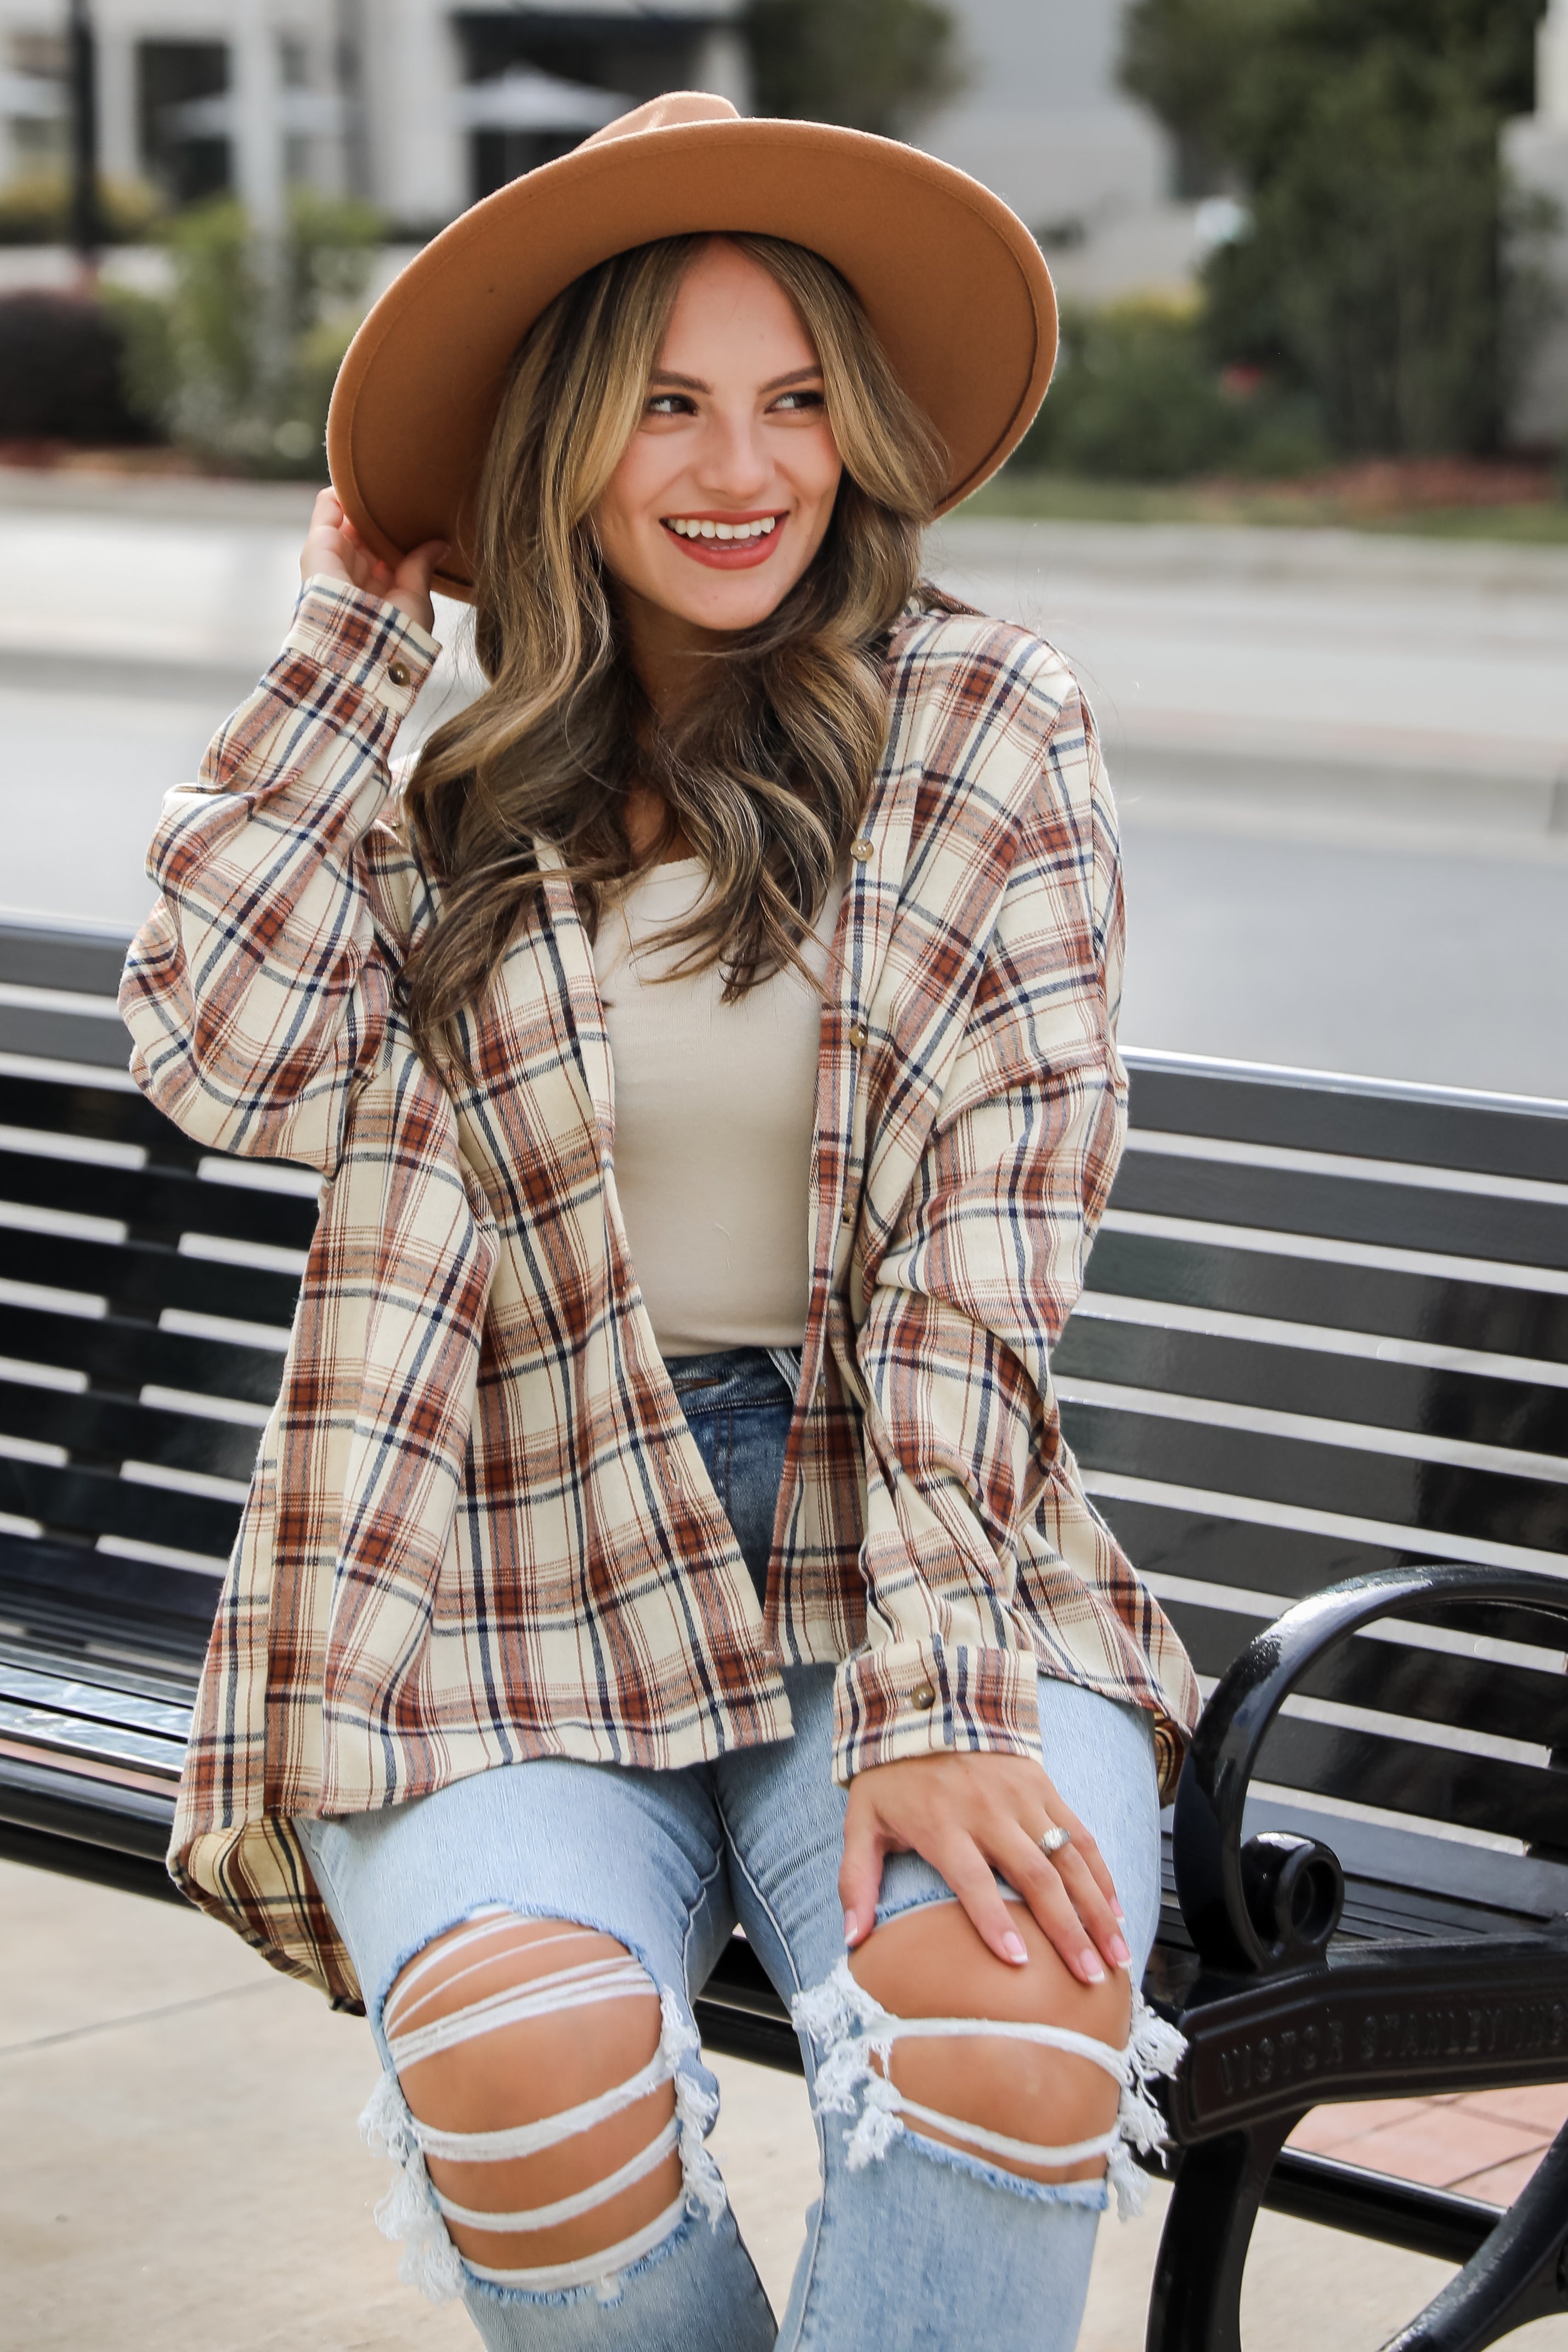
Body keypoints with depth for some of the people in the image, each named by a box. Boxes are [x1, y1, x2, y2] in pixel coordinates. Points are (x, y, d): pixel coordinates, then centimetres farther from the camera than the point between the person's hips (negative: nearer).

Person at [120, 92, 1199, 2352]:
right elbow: (230, 1052, -8)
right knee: (527, 2064, -30)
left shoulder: (989, 728, 5)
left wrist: (931, 1696, -16)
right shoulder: (456, 792, 11)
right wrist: (350, 623, 3)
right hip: (517, 1596, 1)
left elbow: (990, 1220, -5)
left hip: (911, 1553, -1)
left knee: (1013, 2032, -32)